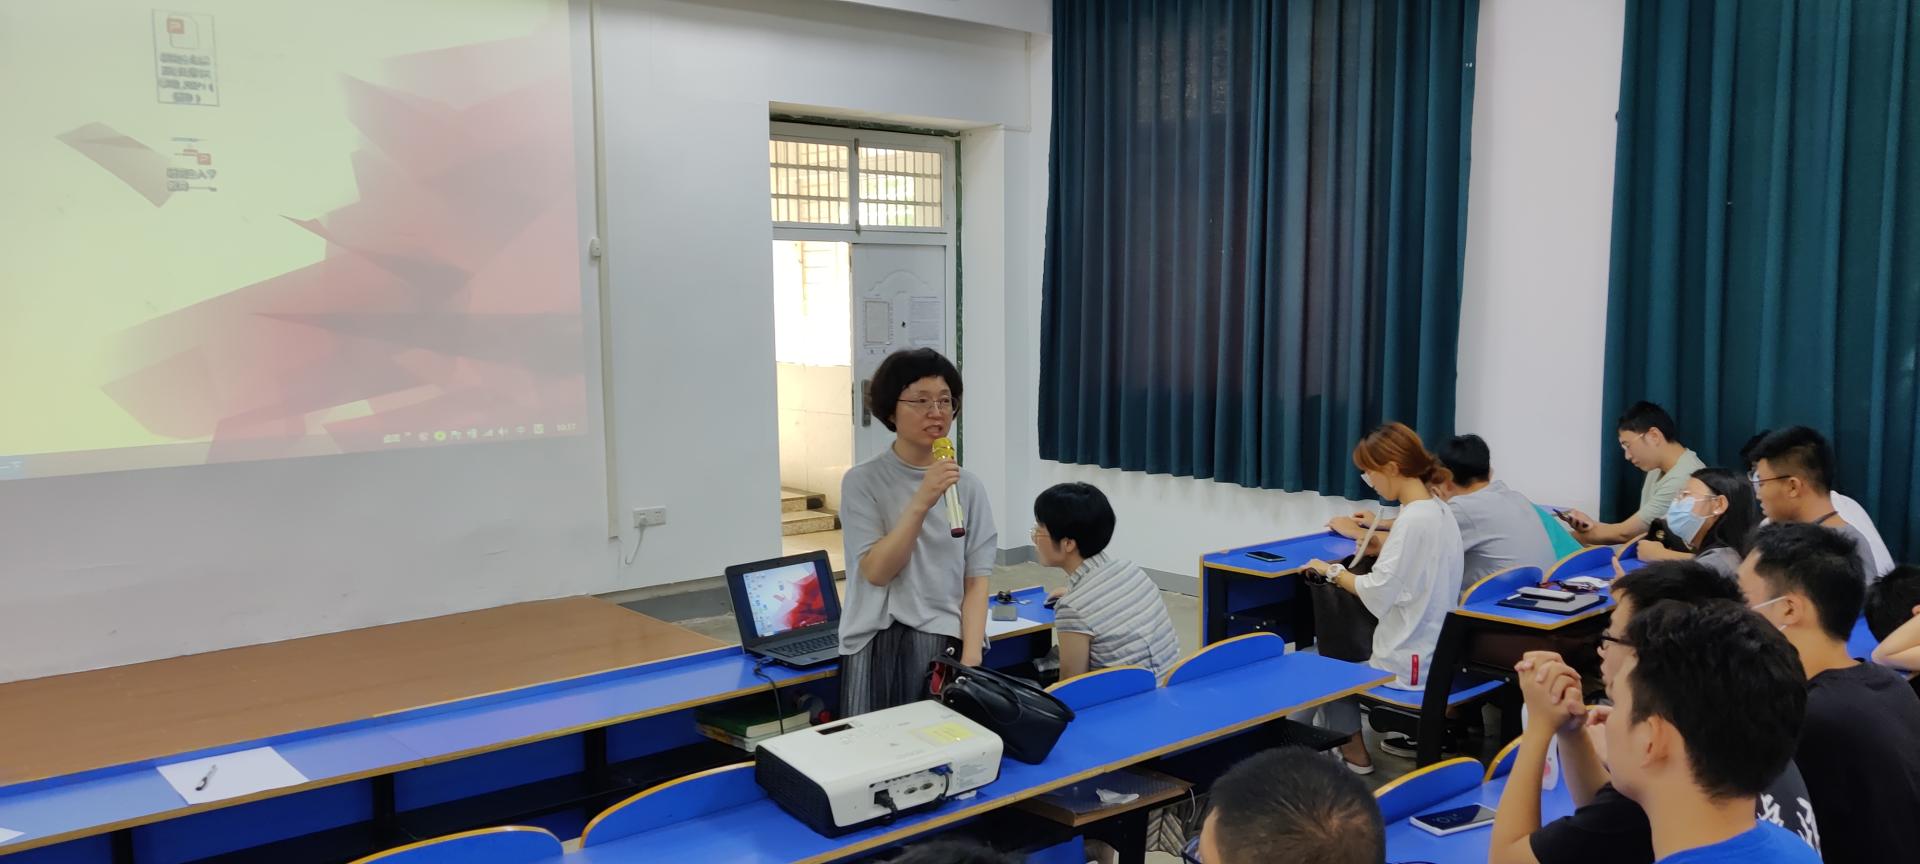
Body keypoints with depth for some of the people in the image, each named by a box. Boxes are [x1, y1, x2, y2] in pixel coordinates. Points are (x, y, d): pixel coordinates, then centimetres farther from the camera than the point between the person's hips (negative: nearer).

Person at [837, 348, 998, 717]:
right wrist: (921, 502, -22)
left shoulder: (968, 486, 5)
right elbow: (876, 572, -12)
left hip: (947, 646, 2)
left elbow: (976, 580, 3)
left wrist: (971, 658, -9)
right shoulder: (863, 481, -3)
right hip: (879, 648, -1)